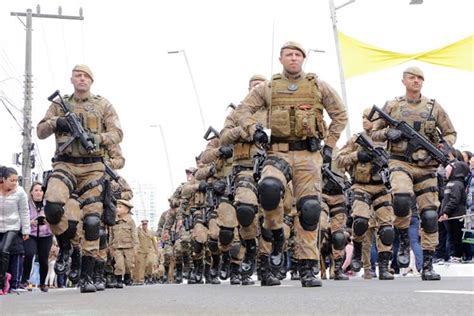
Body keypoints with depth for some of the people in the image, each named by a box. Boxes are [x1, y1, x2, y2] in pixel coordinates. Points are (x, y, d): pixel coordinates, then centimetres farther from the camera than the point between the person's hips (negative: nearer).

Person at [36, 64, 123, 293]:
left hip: (92, 167, 0)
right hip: (65, 164, 0)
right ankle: (65, 244, 4)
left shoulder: (103, 105, 10)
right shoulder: (60, 105, 14)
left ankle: (86, 276, 1)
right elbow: (40, 132, 12)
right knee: (52, 206, -26)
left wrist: (97, 138, -15)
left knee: (92, 220, -5)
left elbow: (117, 133, 5)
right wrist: (55, 122, -9)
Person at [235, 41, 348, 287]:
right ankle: (277, 235, -5)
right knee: (269, 188, -31)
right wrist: (253, 130, 0)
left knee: (309, 209, -5)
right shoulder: (268, 87, 12)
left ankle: (307, 268, 2)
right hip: (280, 152, -1)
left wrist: (329, 144, 11)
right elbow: (244, 109, 18)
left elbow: (340, 115, 18)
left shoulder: (318, 86, 12)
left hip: (309, 154, 1)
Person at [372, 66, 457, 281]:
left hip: (426, 166, 2)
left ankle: (427, 265, 6)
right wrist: (388, 133, -8)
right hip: (401, 164, -2)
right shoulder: (392, 106, 6)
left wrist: (444, 146, -5)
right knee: (401, 199, -31)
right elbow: (375, 133, 12)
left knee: (429, 215, -2)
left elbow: (450, 133, 16)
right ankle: (404, 240, -4)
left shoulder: (434, 107, 8)